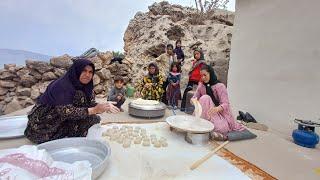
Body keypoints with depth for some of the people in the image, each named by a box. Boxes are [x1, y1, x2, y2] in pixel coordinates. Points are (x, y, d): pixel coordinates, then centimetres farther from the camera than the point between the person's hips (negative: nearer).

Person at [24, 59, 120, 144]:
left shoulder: (86, 86, -3)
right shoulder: (62, 85, -25)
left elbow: (91, 104, -9)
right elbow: (65, 112, -33)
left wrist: (105, 107, -29)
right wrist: (94, 110, -39)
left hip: (62, 123, 7)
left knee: (95, 119, -9)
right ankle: (75, 138, -8)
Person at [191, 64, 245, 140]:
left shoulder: (220, 86, -13)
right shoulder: (201, 86, 2)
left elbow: (225, 104, -20)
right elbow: (194, 98, -1)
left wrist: (217, 108, -45)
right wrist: (193, 101, -28)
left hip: (221, 113, -4)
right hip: (208, 114, 4)